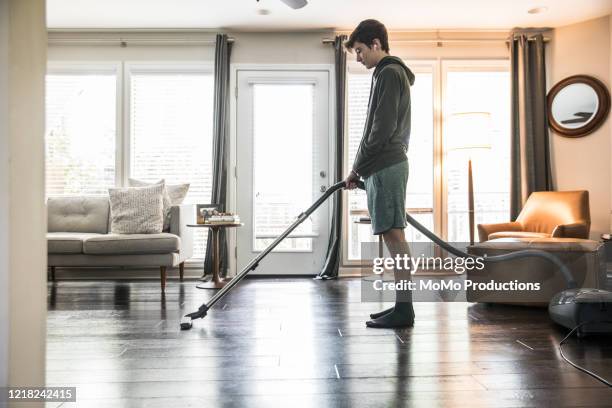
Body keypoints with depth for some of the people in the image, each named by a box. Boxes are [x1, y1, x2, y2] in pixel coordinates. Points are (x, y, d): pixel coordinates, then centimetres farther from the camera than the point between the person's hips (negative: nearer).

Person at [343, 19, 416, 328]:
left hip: (386, 167, -10)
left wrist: (357, 168, -10)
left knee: (393, 234, -9)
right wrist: (361, 169, 19)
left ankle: (404, 309, -3)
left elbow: (382, 129, -17)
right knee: (392, 235, 8)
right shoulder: (392, 73, 24)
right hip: (387, 165, 10)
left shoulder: (388, 73, -7)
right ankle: (402, 305, 14)